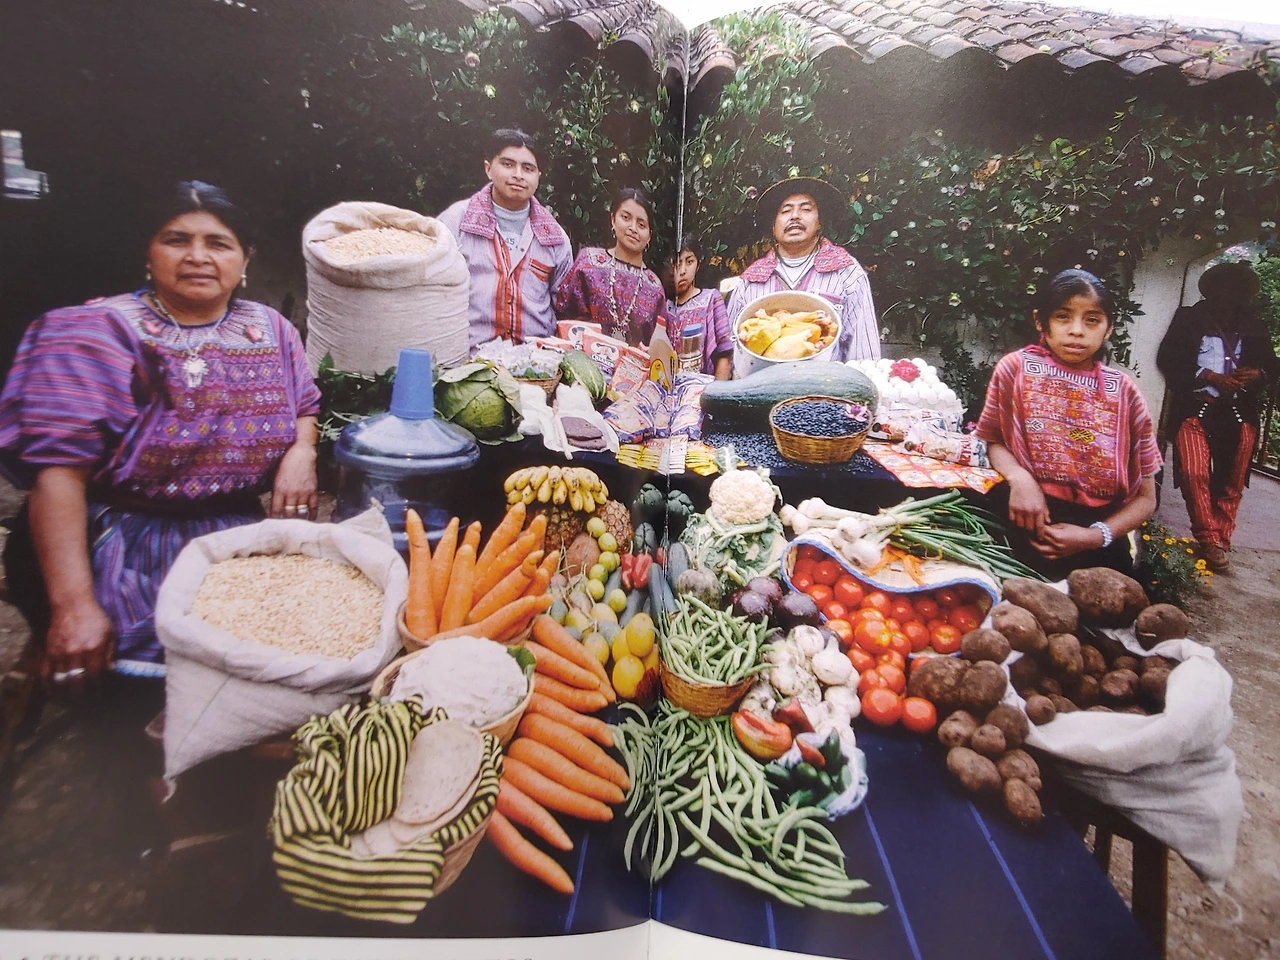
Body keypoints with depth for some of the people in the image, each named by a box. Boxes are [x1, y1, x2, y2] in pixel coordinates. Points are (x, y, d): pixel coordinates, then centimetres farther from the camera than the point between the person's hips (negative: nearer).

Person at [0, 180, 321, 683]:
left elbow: (305, 407, 17)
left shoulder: (271, 329, 8)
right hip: (124, 545, -4)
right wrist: (73, 605, -24)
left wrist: (302, 452, -10)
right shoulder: (100, 332, -7)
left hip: (237, 539, 4)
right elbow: (58, 470, -15)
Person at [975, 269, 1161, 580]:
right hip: (1028, 522, -2)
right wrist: (1019, 477, -15)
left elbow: (1145, 497, 5)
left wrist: (1095, 536, -11)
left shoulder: (1124, 392, 2)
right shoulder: (1016, 368, 0)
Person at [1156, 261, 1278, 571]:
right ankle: (1209, 540, -4)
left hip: (1240, 411, 3)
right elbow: (1167, 358, -1)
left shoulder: (1255, 326, 17)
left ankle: (1221, 542, 13)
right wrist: (1209, 376, -10)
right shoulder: (1189, 318, 8)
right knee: (1194, 472, -15)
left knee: (1231, 481, 3)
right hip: (1196, 406, -3)